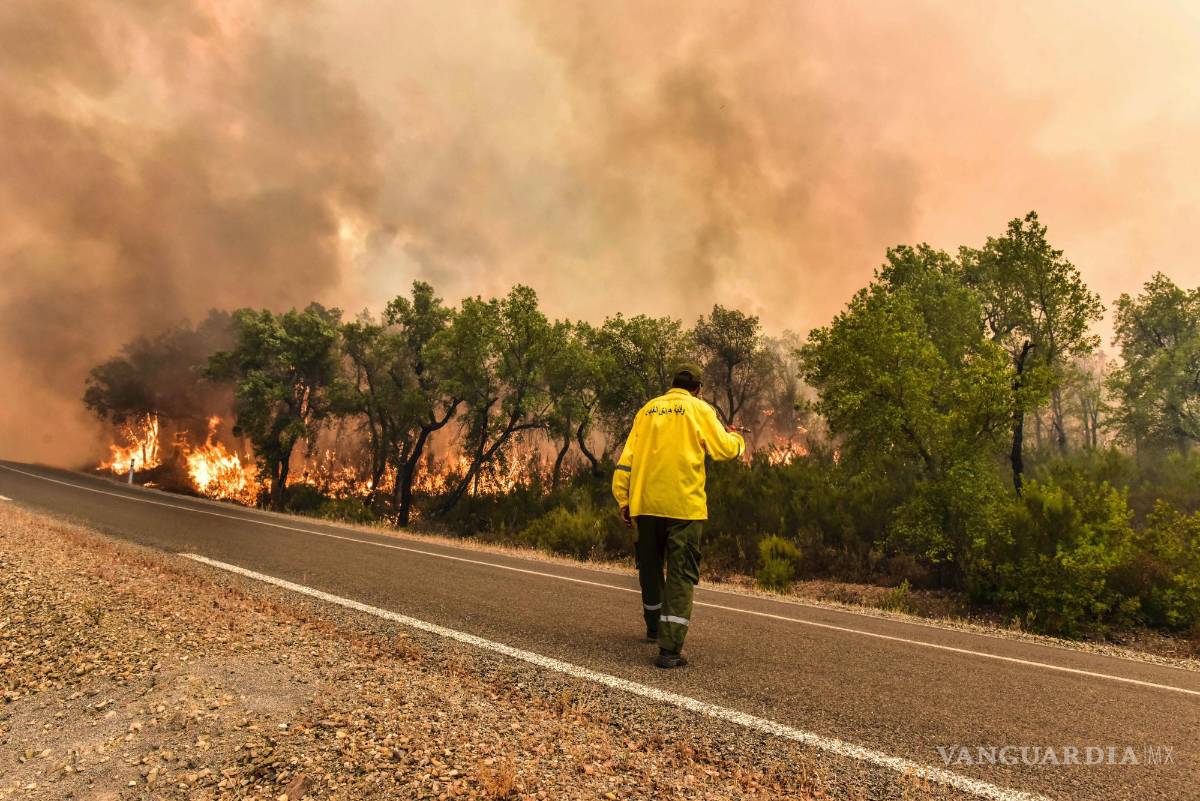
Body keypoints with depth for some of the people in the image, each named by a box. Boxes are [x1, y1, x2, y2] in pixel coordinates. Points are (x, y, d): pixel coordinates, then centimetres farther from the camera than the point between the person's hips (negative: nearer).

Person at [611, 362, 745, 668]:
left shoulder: (648, 409, 12)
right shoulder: (699, 409, 0)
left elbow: (627, 459, 8)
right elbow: (726, 449, -4)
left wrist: (624, 500, 11)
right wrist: (736, 437, 19)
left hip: (645, 503, 4)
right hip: (684, 505, -4)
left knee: (650, 568, 20)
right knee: (681, 575, -1)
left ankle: (654, 628, 39)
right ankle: (669, 648, -8)